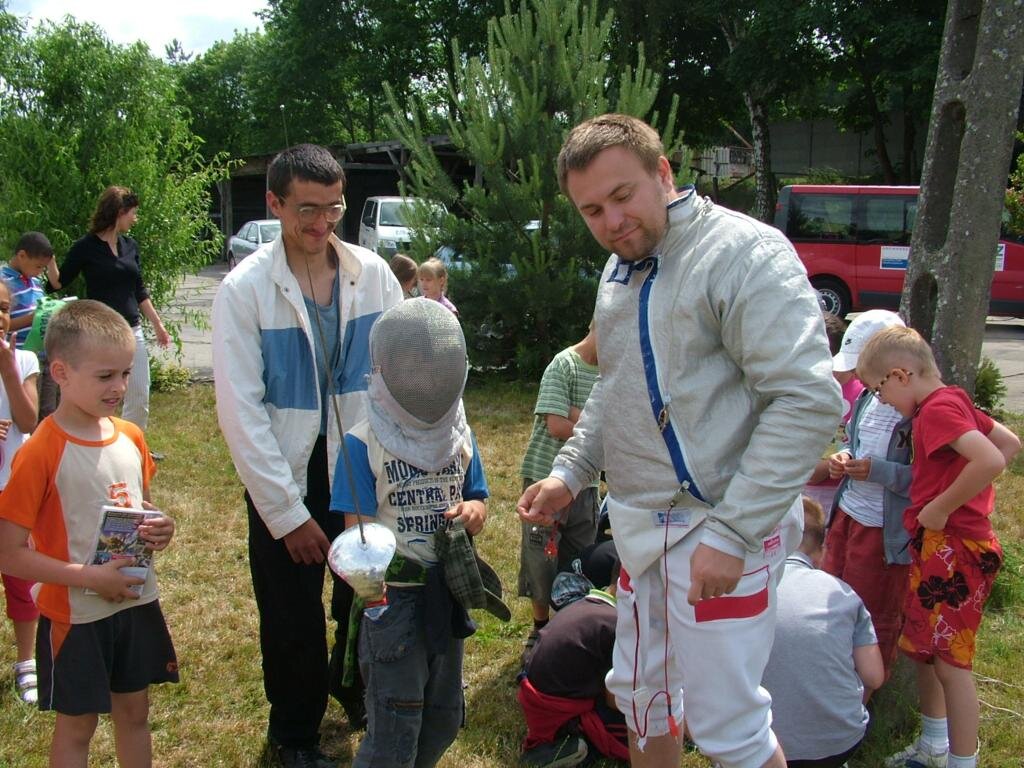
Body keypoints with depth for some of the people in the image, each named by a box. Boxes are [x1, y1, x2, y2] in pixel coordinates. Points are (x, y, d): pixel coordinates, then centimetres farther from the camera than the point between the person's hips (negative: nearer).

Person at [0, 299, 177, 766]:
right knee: (76, 725, 13)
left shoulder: (131, 437, -1)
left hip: (137, 603, 5)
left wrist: (158, 528, -5)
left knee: (134, 711, 20)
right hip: (75, 615, -5)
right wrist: (91, 578, -24)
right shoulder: (41, 453, -20)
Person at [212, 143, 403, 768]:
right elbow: (242, 412, -12)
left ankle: (357, 692, 45)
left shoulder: (373, 273, -3)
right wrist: (287, 513, -13)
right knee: (293, 622, 11)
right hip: (286, 483, -2)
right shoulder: (245, 289, -10)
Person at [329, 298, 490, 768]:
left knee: (444, 718, 20)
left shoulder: (459, 435, 5)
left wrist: (474, 510, -9)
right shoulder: (364, 442, -13)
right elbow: (358, 526, -15)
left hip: (447, 593, 6)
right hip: (393, 599, -6)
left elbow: (477, 496, 14)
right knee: (394, 730, 2)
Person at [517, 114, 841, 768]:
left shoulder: (744, 253, -16)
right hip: (639, 523, 8)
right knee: (639, 691, 20)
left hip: (717, 526, -8)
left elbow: (808, 400, -23)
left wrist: (732, 532, -25)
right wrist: (569, 473, 10)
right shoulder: (620, 270, 12)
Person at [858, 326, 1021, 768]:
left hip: (953, 548, -11)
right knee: (922, 649, 20)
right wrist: (962, 496, 13)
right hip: (934, 547, 11)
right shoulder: (950, 402, 13)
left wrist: (941, 507, -20)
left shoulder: (938, 408, -17)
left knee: (951, 661, -4)